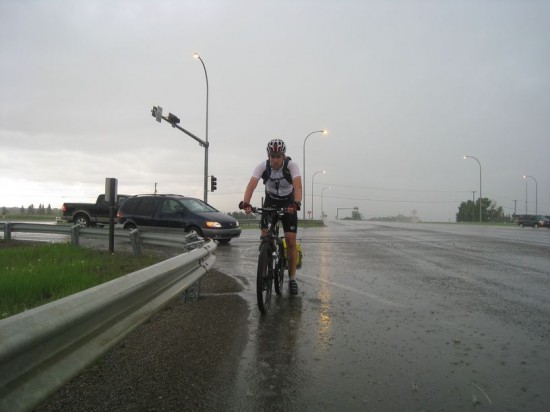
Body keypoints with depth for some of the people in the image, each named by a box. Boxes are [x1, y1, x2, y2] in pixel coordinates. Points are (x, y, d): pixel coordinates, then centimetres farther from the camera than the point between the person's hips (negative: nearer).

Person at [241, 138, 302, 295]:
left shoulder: (292, 165, -25)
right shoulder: (262, 167, -21)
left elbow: (297, 185, -39)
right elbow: (252, 185, -34)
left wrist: (296, 203, -58)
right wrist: (245, 203, -53)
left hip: (288, 203, -1)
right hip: (270, 202, 2)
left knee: (291, 241, -8)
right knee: (265, 236, -13)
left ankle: (292, 279, 6)